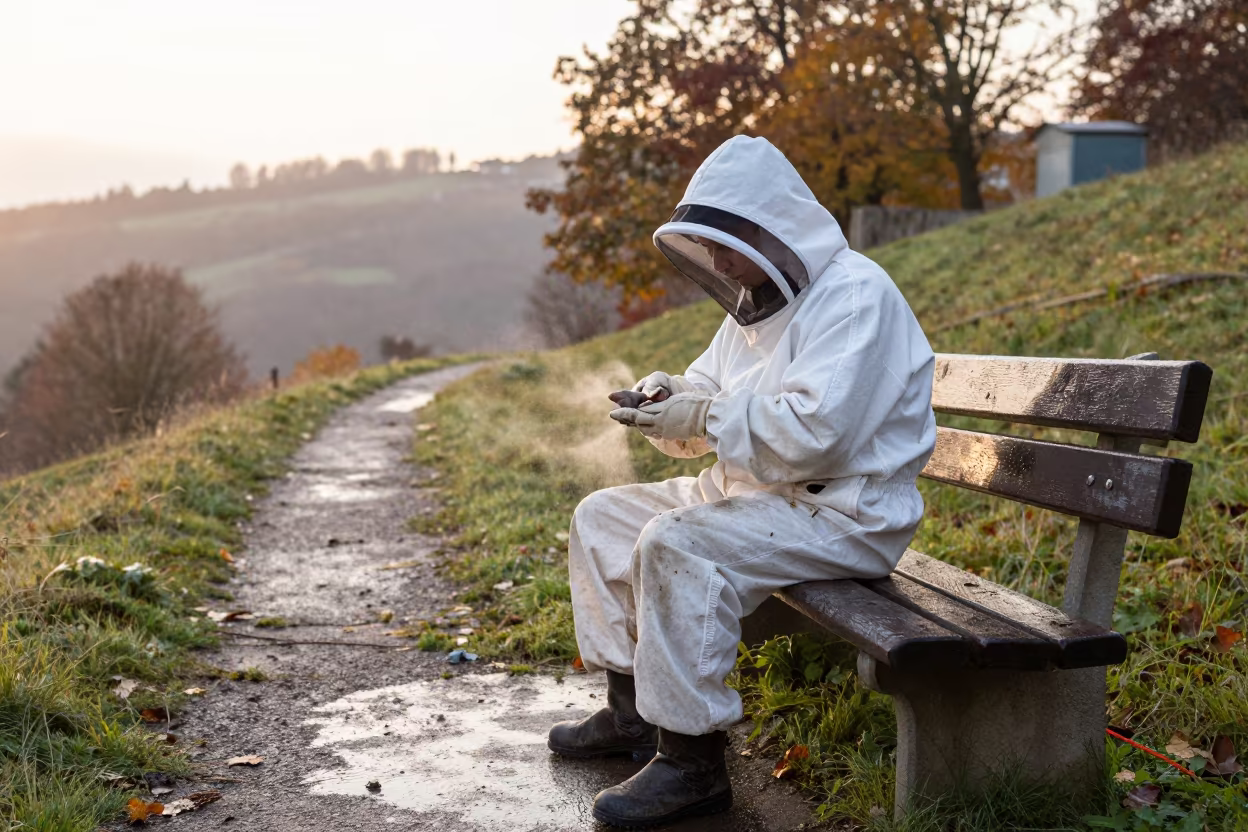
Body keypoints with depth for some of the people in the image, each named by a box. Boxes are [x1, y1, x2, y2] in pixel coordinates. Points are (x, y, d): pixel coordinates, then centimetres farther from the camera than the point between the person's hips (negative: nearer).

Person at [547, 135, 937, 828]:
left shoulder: (855, 295, -17)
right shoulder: (757, 299, 14)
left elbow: (815, 432, -28)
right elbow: (709, 400, 19)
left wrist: (704, 417, -23)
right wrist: (668, 399, -4)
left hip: (843, 512, -10)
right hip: (754, 494, 10)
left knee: (677, 544, -32)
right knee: (601, 517, 9)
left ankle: (693, 762, -22)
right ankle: (632, 710, 15)